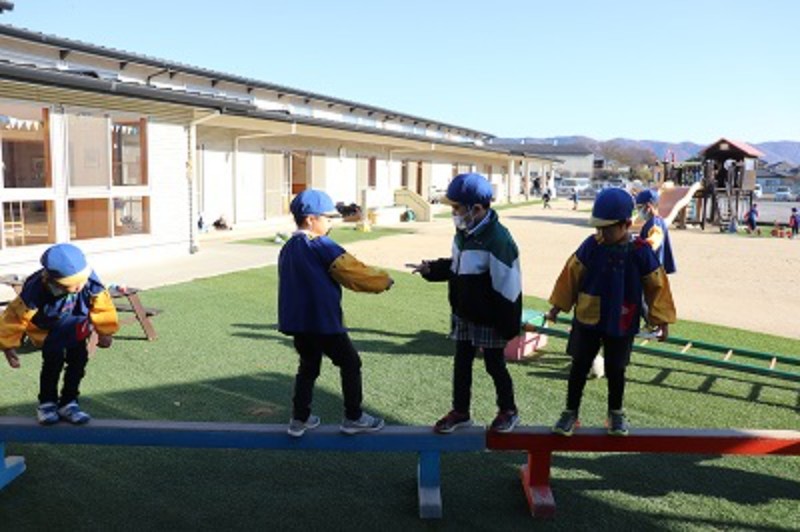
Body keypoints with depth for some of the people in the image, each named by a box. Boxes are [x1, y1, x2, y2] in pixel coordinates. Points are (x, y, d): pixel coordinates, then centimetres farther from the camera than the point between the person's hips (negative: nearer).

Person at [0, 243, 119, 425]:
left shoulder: (89, 280, -31)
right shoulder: (35, 290, -37)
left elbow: (102, 304, -13)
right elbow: (15, 315, -25)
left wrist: (105, 332, -2)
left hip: (74, 325, 3)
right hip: (45, 329, -3)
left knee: (79, 358, -10)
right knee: (54, 359, -21)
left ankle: (68, 403, 8)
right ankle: (47, 403, 1)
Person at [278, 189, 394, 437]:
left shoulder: (288, 248, 11)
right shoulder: (321, 246, -13)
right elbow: (354, 272, -9)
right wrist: (383, 281, 5)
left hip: (297, 320, 8)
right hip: (323, 321, -7)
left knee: (308, 366, 20)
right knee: (351, 363, 8)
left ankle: (299, 419, 22)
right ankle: (353, 418, 15)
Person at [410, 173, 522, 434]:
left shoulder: (497, 239, -24)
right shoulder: (463, 233, 4)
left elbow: (507, 288, -22)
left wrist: (507, 325, -19)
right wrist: (431, 269, 1)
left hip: (488, 320, -8)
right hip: (463, 316, 8)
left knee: (494, 365, 9)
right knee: (461, 364, 16)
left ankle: (508, 411, 30)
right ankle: (460, 412, 31)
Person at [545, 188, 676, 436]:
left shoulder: (641, 252, -13)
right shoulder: (591, 245, -10)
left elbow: (656, 286, -4)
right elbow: (571, 275, -2)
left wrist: (662, 320, -2)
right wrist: (557, 306, 1)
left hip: (621, 324, -1)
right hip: (587, 320, 1)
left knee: (615, 370, 14)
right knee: (579, 366, 8)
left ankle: (616, 413, 34)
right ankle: (571, 412, 22)